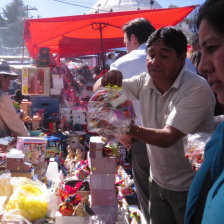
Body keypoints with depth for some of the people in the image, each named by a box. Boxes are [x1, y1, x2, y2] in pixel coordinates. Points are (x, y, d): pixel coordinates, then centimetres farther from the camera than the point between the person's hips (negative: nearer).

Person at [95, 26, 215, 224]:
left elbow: (168, 138, -29)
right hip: (158, 183, 6)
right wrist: (108, 80, -19)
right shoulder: (145, 82, -2)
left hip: (190, 189, -6)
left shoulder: (197, 89, -22)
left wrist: (130, 129, -46)